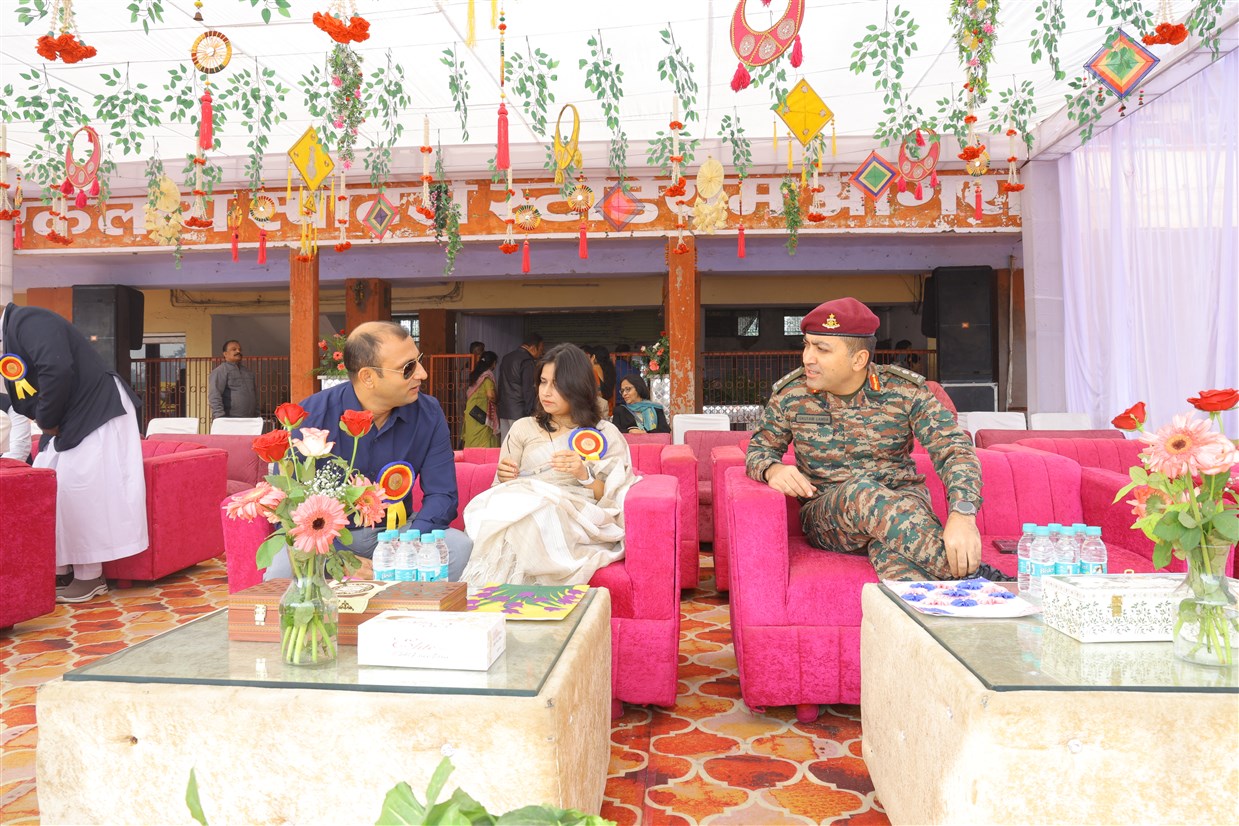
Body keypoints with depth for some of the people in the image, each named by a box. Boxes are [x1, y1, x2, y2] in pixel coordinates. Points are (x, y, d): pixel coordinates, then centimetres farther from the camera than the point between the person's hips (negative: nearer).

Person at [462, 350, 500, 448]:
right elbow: (490, 395, -20)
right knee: (483, 442, -6)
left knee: (472, 441, 8)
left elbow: (468, 393, 14)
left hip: (471, 412, 7)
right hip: (482, 413, -7)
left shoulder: (475, 374, 12)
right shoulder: (488, 375, -10)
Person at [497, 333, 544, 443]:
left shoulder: (506, 358, 15)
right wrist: (531, 412, -9)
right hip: (518, 412, -8)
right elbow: (528, 390, -13)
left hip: (503, 410, 8)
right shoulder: (527, 361, -11)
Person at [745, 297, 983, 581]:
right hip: (823, 513, 1)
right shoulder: (791, 394, 0)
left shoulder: (905, 391, -4)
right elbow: (759, 448, 12)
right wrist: (773, 469, -15)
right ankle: (970, 576, -40)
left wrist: (962, 515, -32)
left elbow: (955, 450, -12)